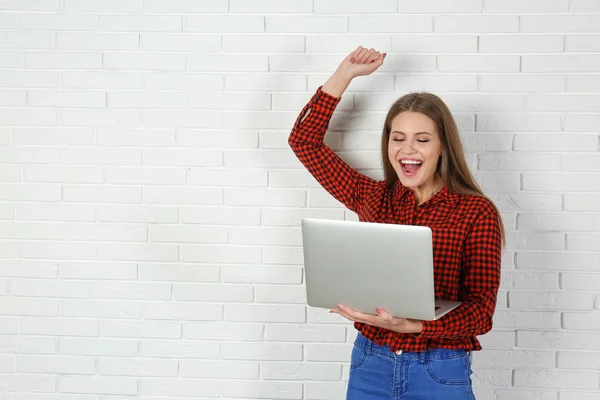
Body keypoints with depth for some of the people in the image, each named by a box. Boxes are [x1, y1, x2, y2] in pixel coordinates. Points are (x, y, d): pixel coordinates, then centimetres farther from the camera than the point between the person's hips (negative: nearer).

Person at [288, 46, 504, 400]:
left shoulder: (477, 212, -8)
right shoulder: (373, 198, 4)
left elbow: (481, 311, -12)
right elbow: (305, 141, 10)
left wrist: (408, 324, -27)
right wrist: (346, 73, 7)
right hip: (370, 362, 4)